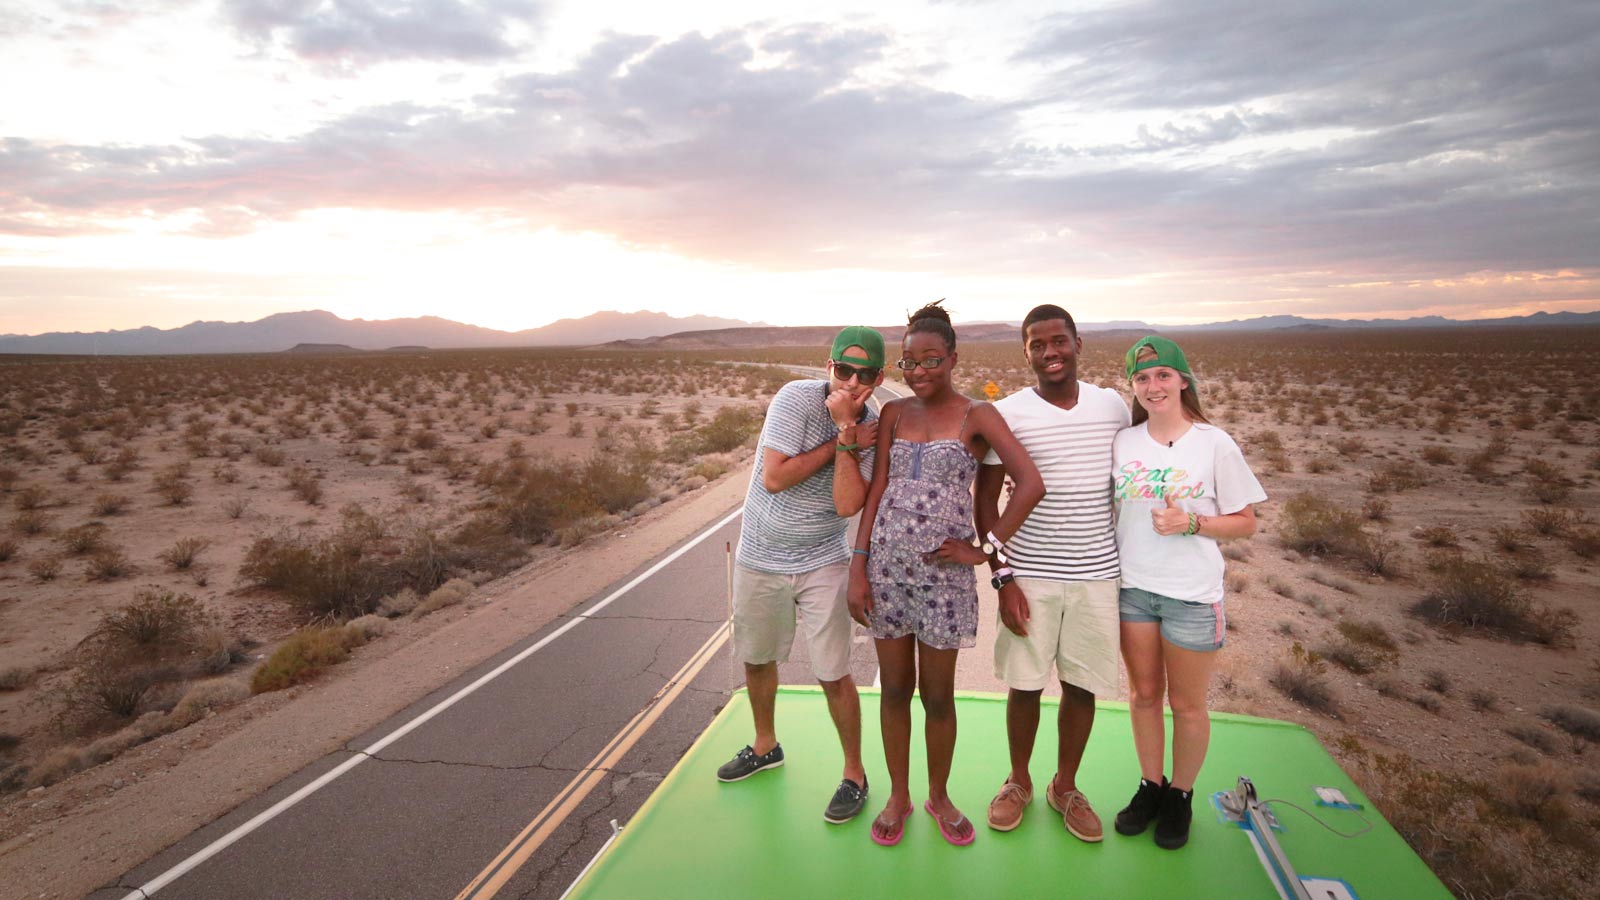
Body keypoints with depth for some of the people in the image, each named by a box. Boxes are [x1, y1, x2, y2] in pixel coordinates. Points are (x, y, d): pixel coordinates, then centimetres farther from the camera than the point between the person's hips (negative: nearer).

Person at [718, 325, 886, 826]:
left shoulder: (873, 430, -9)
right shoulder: (797, 398, -16)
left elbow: (848, 505, -23)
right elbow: (773, 477, -23)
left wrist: (845, 432, -28)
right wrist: (840, 441, -21)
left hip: (822, 564, 0)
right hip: (759, 558, 1)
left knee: (833, 676, 0)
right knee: (757, 659, 19)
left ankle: (854, 774, 22)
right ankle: (765, 747, 44)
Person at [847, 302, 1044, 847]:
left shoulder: (977, 416, -4)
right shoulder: (894, 414, 7)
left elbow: (1031, 485, -13)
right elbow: (875, 492, 5)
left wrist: (984, 549, -11)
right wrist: (858, 569, 0)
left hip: (943, 572, -3)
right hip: (886, 566, 3)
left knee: (937, 694, 9)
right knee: (895, 688, 13)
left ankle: (939, 796, 33)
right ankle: (898, 796, 32)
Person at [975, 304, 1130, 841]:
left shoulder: (1114, 407, 4)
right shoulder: (1005, 414, -5)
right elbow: (985, 502, -2)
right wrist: (1003, 577, -8)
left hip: (1097, 575, 2)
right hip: (1029, 575, -2)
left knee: (1082, 686, 10)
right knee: (1025, 684, 7)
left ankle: (1065, 786, 32)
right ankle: (1018, 782, 31)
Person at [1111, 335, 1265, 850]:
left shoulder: (1215, 444, -8)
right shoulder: (1123, 443, 1)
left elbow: (1245, 522, -3)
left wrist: (1191, 523, -19)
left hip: (1191, 594, -3)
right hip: (1132, 586, 3)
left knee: (1187, 705, 10)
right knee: (1144, 693, 16)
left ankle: (1180, 795, 31)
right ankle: (1150, 785, 35)